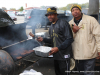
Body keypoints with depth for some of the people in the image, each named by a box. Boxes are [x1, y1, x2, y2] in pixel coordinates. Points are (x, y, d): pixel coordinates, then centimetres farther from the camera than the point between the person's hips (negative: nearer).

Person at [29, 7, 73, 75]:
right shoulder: (51, 27, 15)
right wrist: (43, 39, 6)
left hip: (64, 55, -8)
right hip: (56, 55, 8)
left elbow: (69, 39, -17)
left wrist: (58, 48, -23)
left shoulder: (63, 23, -12)